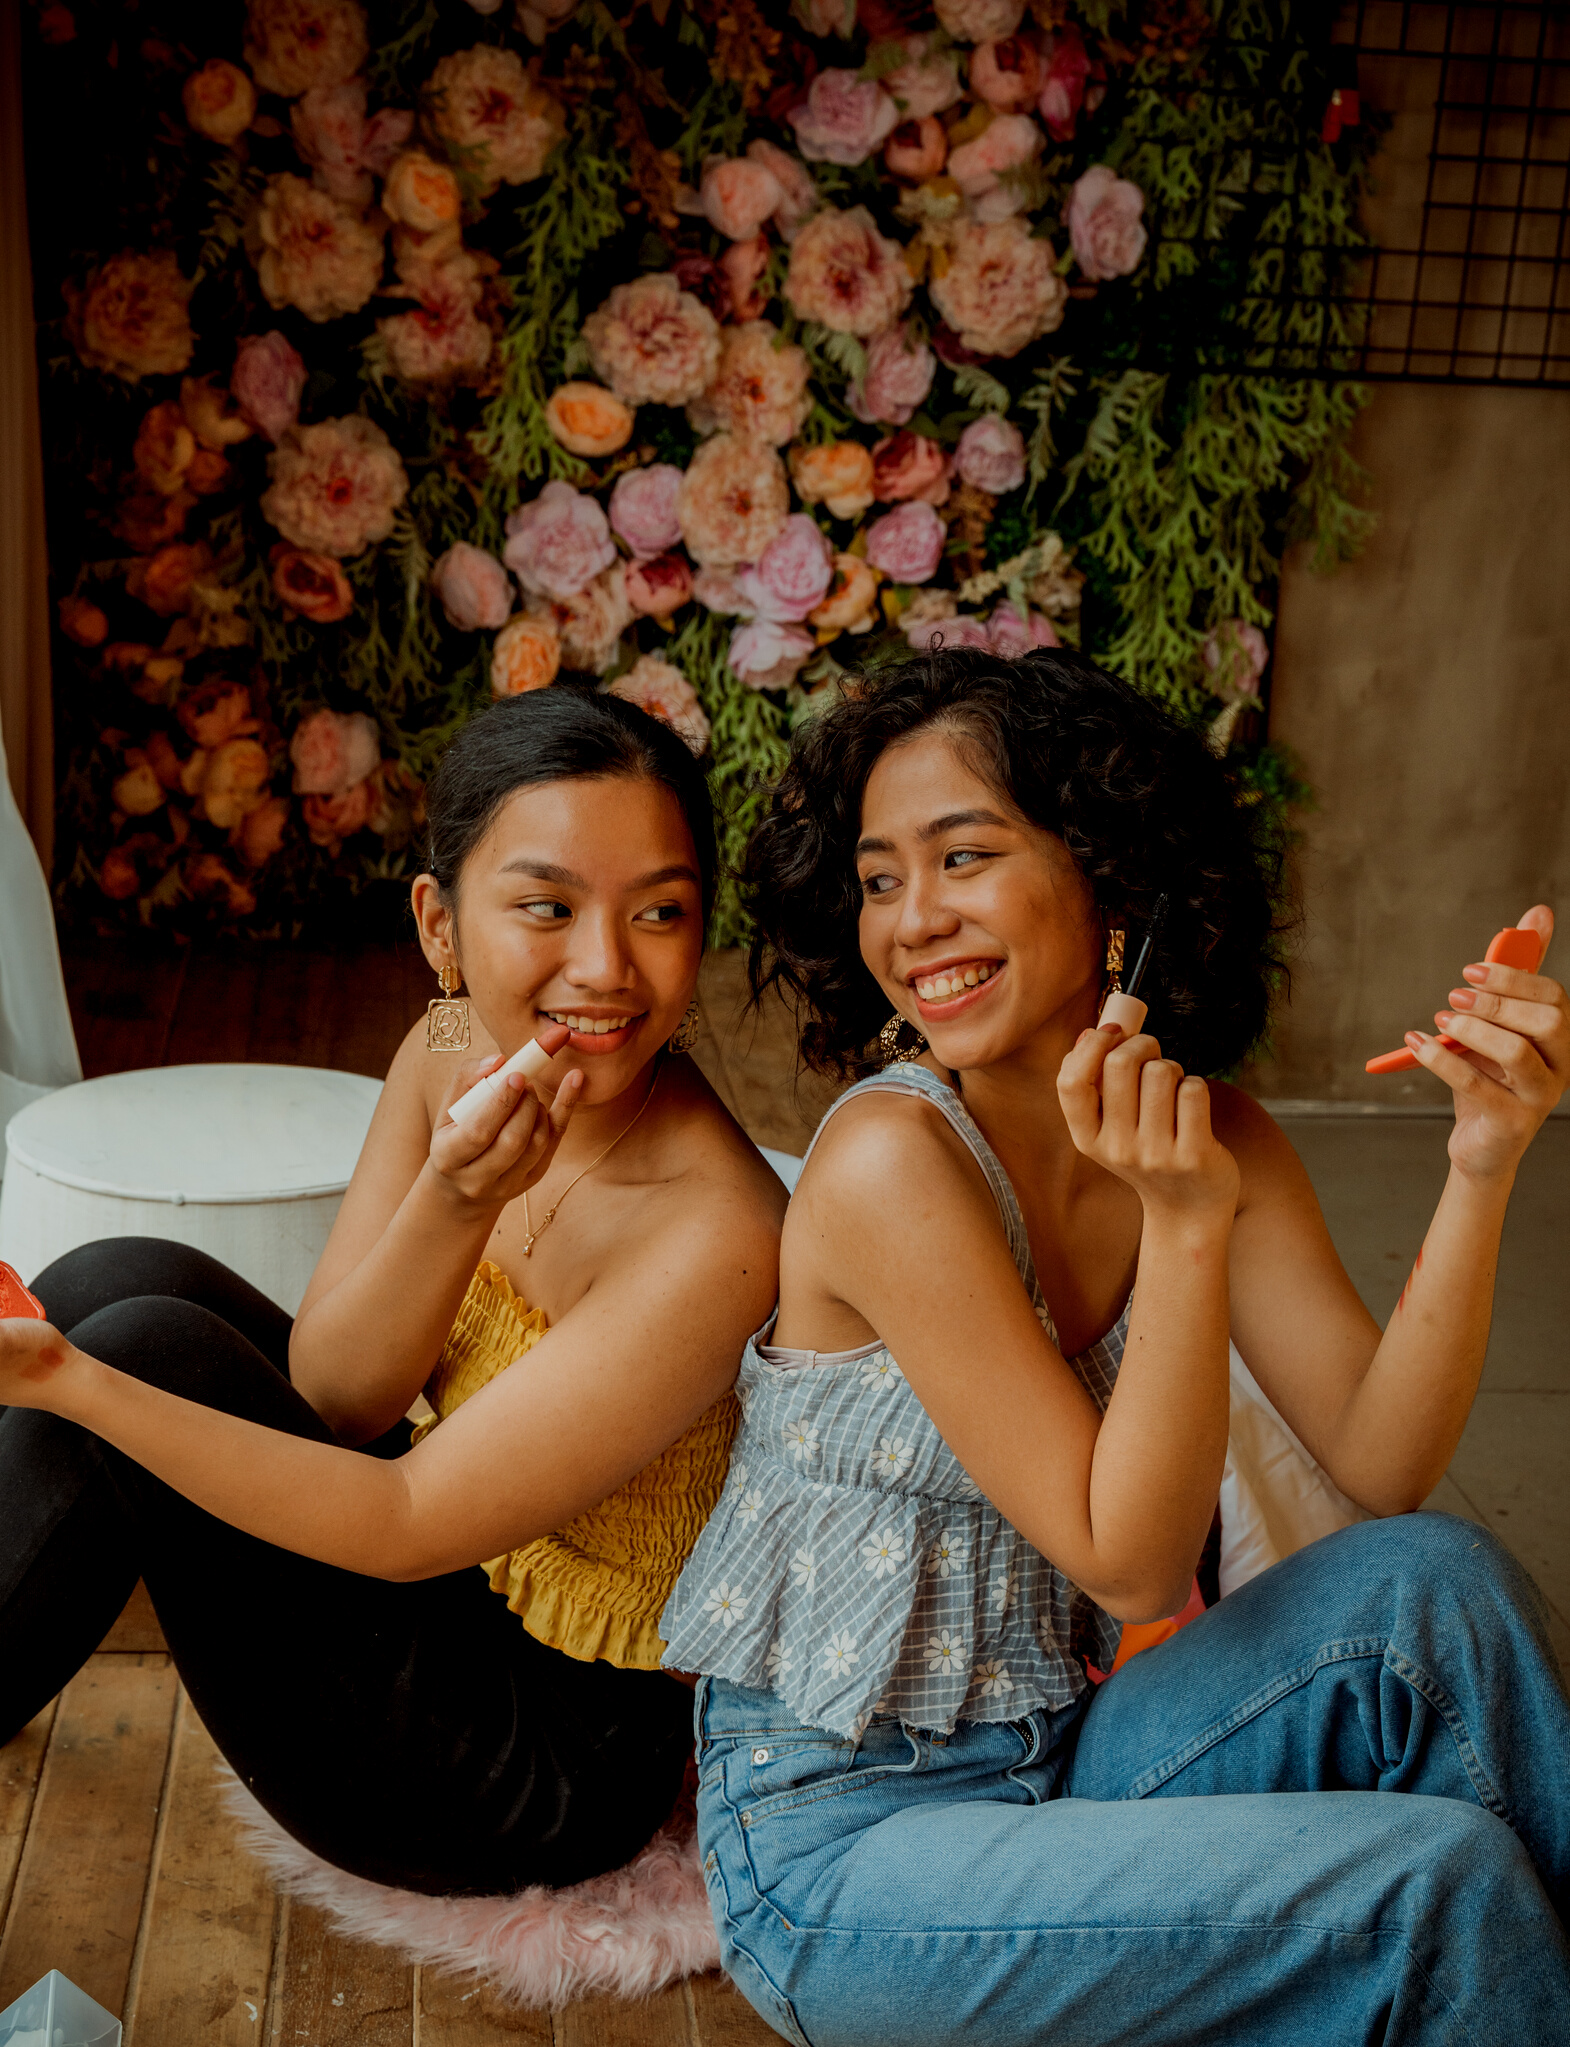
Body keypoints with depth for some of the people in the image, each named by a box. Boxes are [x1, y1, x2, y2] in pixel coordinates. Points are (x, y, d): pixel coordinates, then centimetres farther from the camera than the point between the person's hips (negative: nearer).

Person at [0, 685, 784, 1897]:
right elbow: (328, 1399, -8)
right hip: (460, 1595, 7)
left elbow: (408, 1525, -25)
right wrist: (450, 1207, -28)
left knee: (149, 1343, -18)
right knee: (127, 1281, -4)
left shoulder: (714, 1236, -30)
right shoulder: (450, 1059, -8)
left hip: (554, 1764, -7)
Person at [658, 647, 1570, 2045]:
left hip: (1053, 1771, 6)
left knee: (1430, 1579, -15)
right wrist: (1184, 1230, -30)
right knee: (1441, 1876, -18)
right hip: (838, 1841, -6)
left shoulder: (1212, 1136, -1)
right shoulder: (891, 1159, -22)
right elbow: (1130, 1564, -20)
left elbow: (1380, 1466, -9)